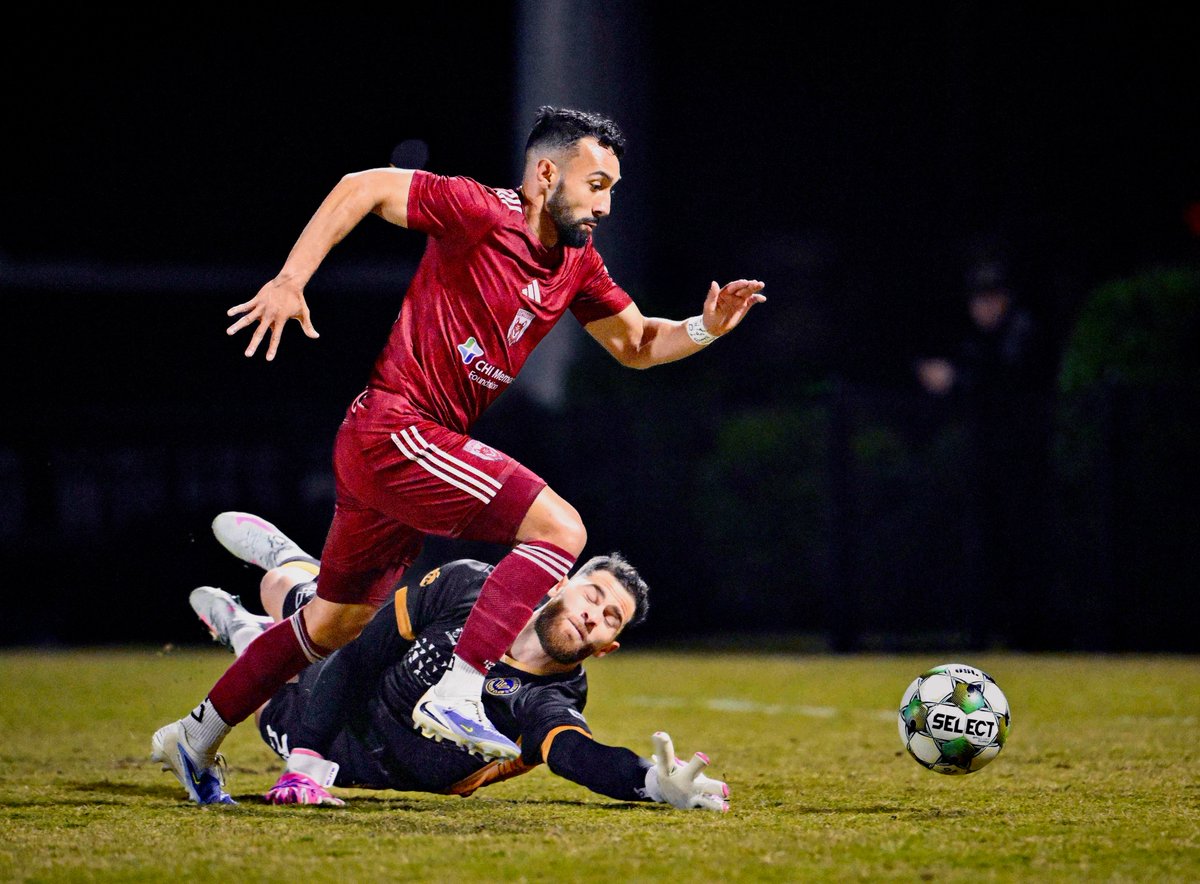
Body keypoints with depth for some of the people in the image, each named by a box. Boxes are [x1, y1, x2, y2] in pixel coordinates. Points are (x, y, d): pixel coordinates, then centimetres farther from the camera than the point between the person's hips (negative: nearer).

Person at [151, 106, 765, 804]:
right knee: (560, 528, -20)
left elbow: (636, 344, 21)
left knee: (338, 622, 21)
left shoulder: (578, 262, 10)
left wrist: (705, 329, 2)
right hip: (394, 428, -10)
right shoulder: (481, 213, -14)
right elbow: (362, 188, -10)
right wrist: (290, 282, -14)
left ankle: (197, 735, 34)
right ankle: (457, 694, -25)